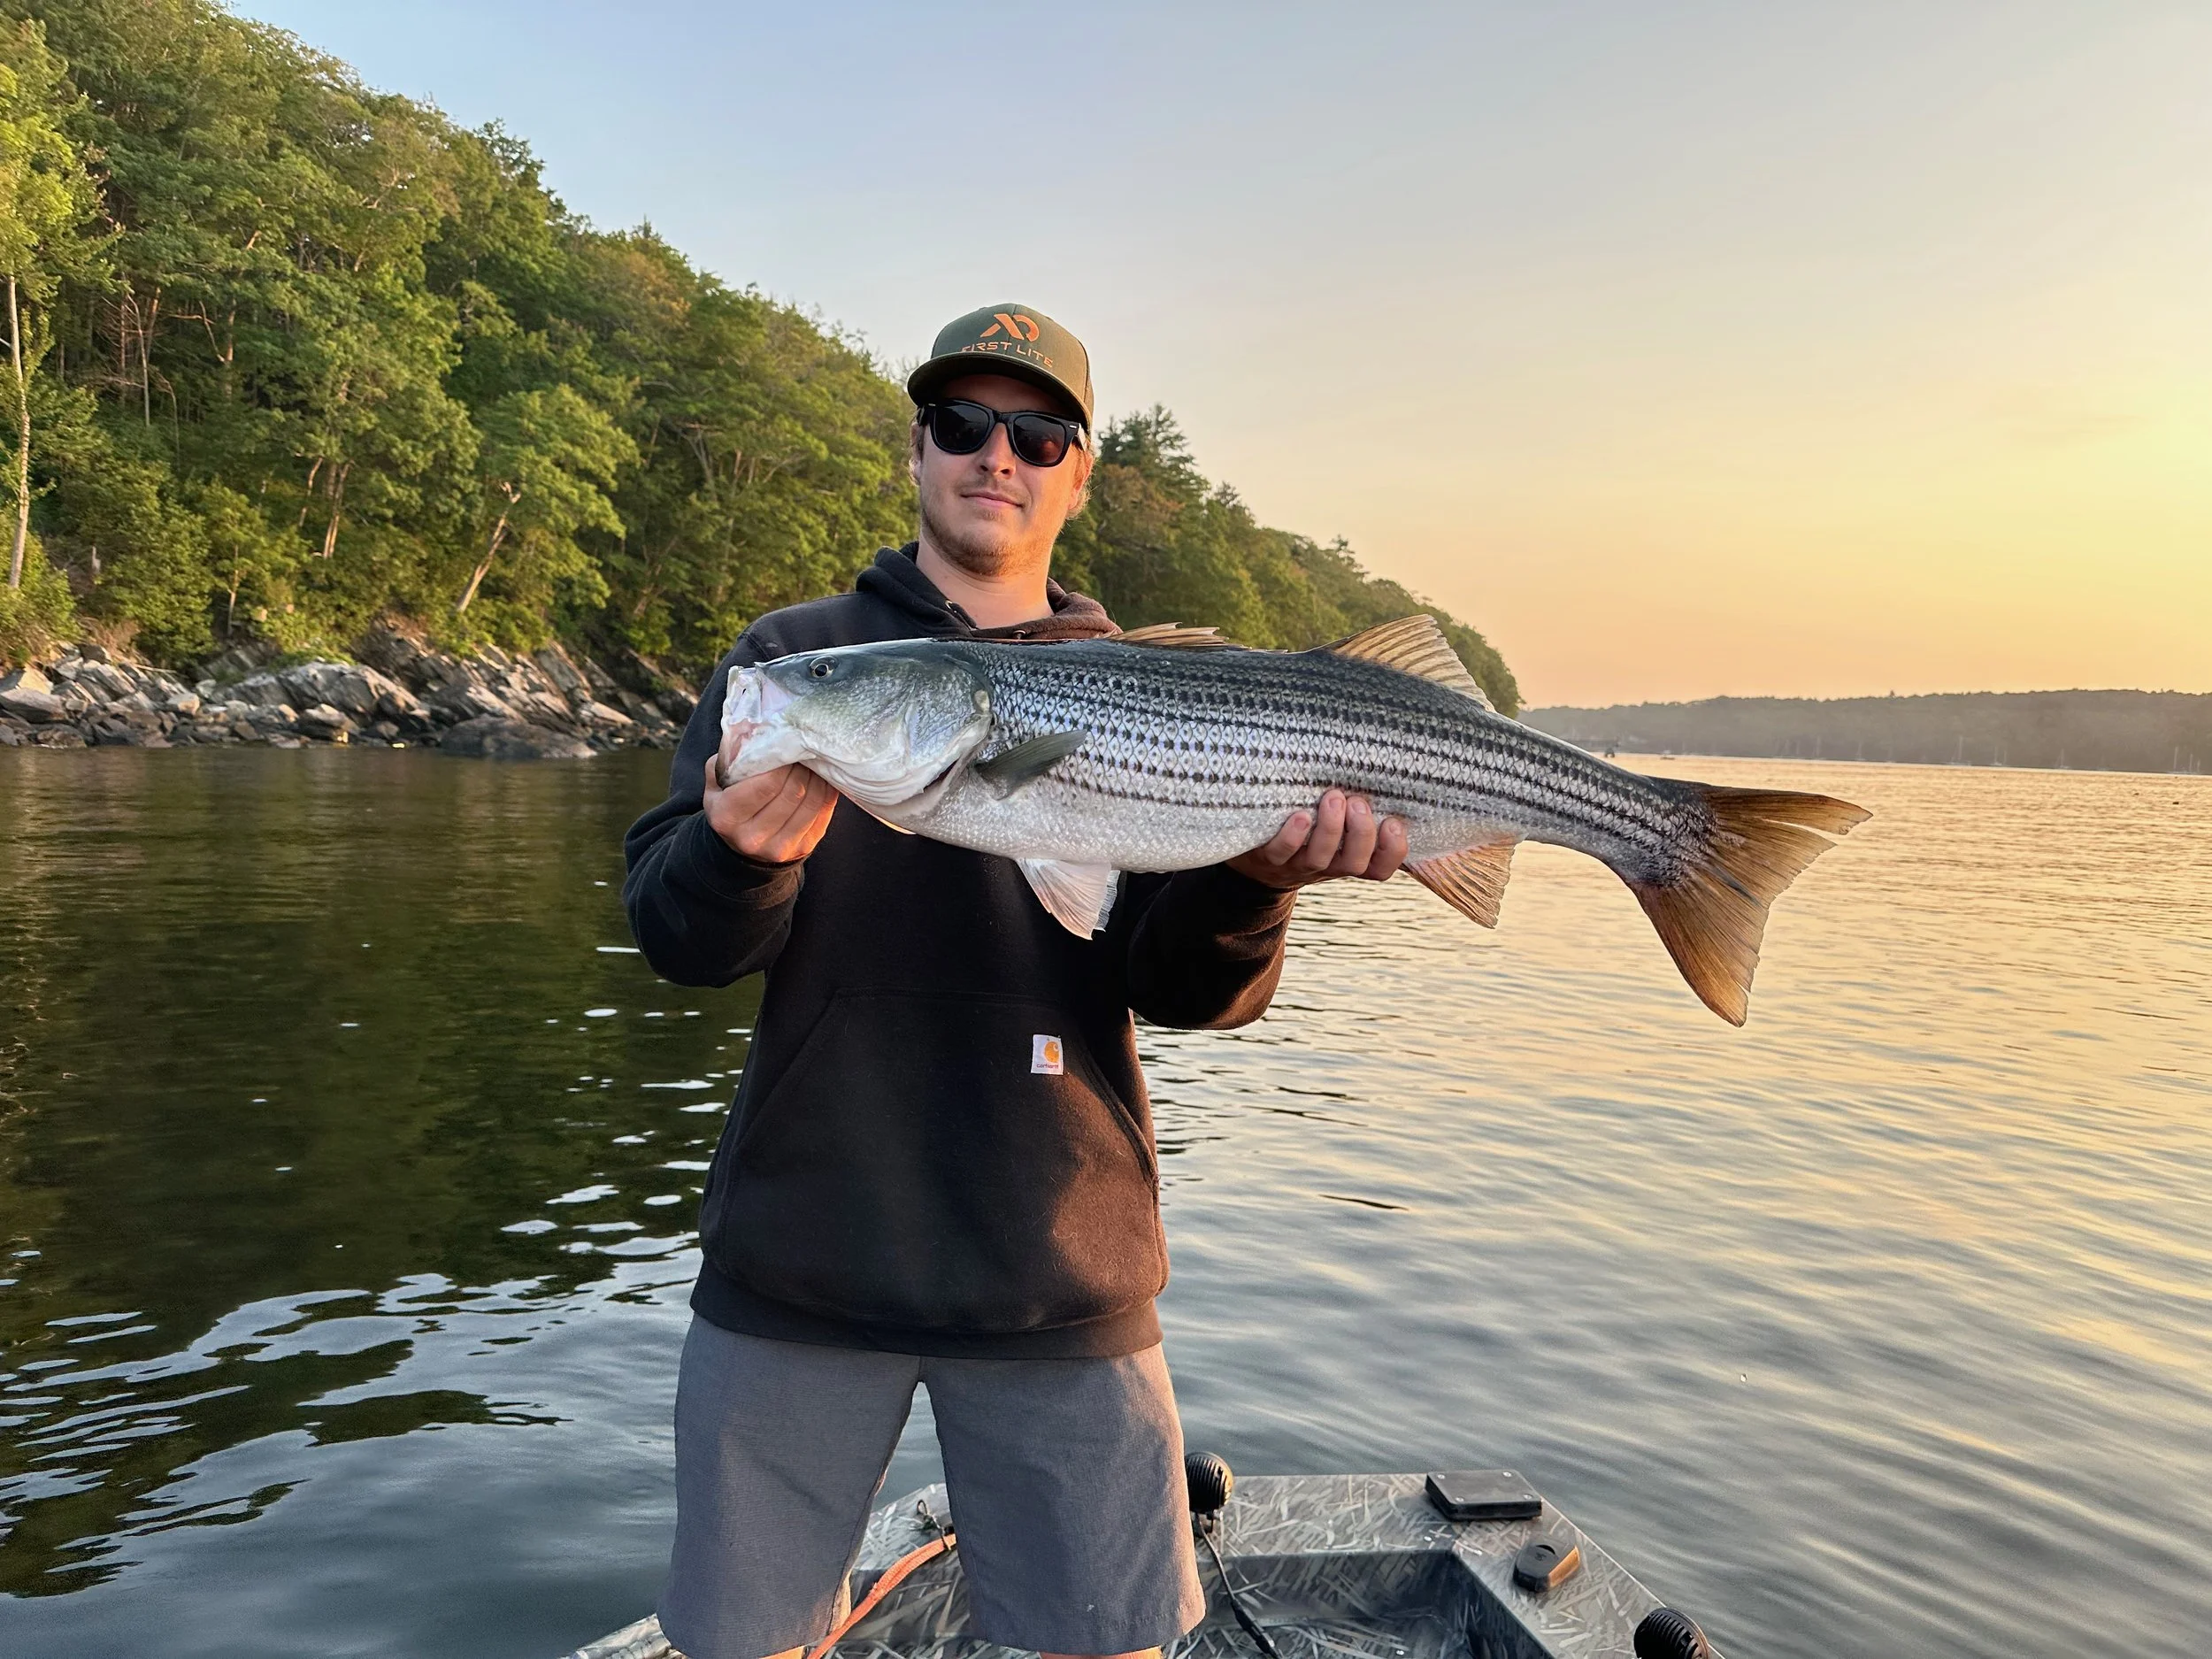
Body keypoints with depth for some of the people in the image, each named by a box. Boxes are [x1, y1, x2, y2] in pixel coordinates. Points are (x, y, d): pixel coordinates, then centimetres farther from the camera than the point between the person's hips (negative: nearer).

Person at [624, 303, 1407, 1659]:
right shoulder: (790, 657, 4)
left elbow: (1187, 987, -4)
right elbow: (678, 938, -5)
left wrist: (1262, 868, -25)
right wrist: (742, 853, -28)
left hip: (1060, 1282, 0)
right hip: (801, 1262, 0)